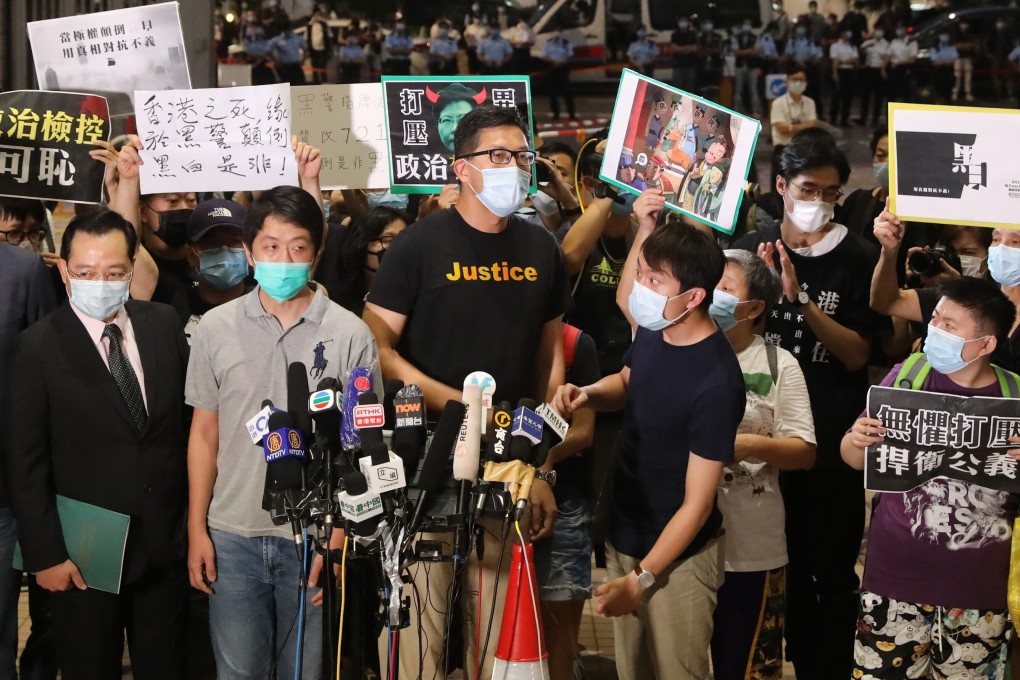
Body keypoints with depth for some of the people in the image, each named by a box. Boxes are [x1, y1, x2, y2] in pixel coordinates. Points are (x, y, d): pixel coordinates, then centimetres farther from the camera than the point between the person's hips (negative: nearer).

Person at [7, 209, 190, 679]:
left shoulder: (164, 325, 2)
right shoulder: (38, 347, -9)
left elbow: (189, 415, 8)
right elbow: (25, 464, -8)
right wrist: (45, 554, -11)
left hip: (167, 546, 3)